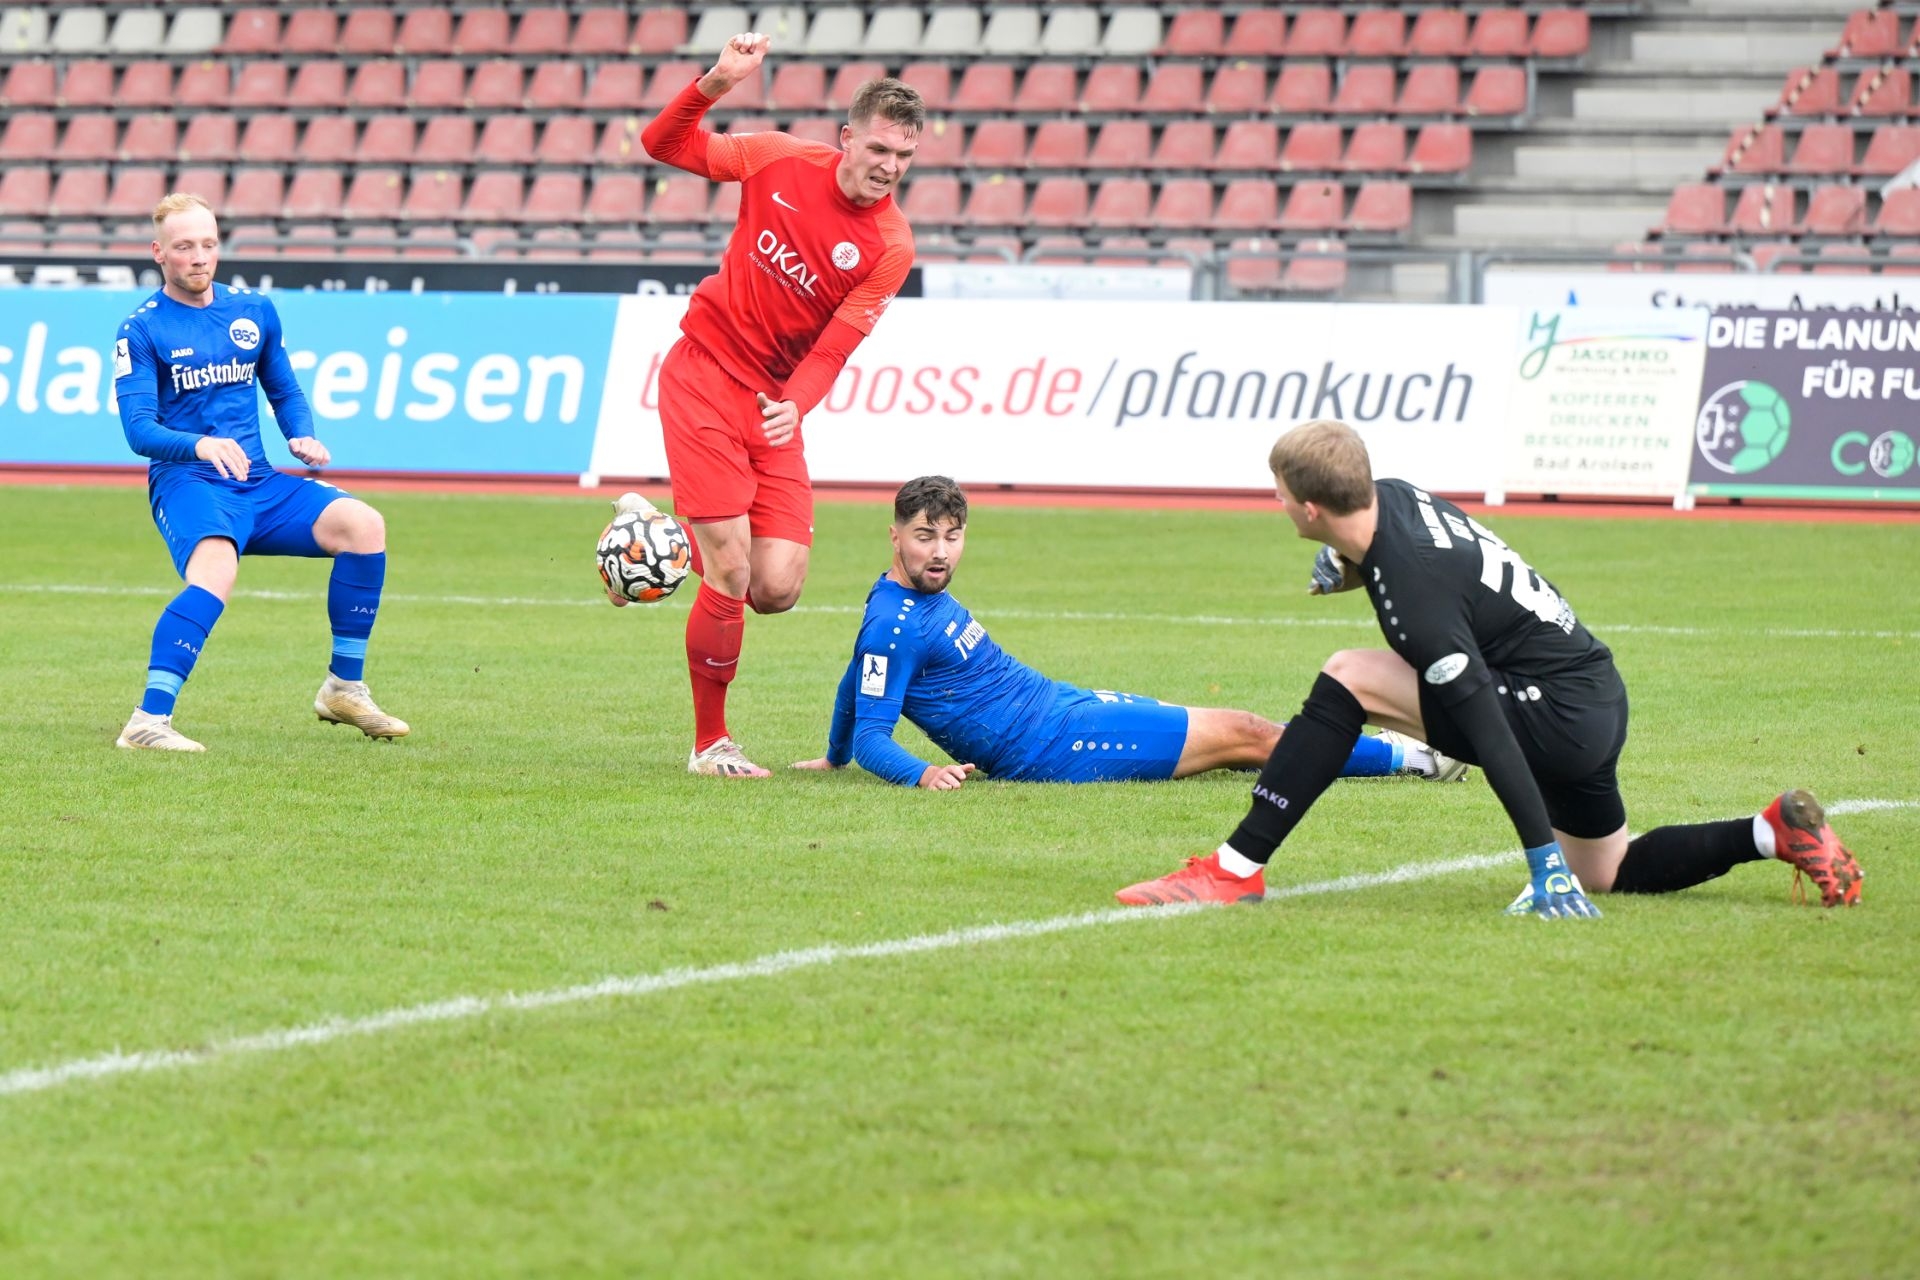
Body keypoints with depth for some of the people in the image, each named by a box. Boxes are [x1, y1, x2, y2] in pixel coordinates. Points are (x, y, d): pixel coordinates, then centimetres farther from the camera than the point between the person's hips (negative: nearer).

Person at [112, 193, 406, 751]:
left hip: (258, 484, 5)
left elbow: (284, 392, 24)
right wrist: (201, 446, -32)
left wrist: (302, 437, 1)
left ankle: (344, 688, -3)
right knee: (216, 573, -36)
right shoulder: (141, 331, -3)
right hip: (185, 484, -5)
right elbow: (139, 428, -12)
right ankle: (148, 721, -39)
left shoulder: (255, 311, 14)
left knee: (362, 525, -16)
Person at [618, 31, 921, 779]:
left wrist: (795, 405, -33)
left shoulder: (890, 248, -7)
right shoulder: (782, 163, -6)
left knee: (778, 590, -6)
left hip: (774, 402, 3)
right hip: (704, 374, -3)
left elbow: (832, 349, -13)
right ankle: (710, 744, 6)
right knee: (731, 576, -11)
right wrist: (714, 85, -16)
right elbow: (665, 146, 2)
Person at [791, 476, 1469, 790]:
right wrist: (922, 772, -41)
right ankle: (1405, 756, 7)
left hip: (1060, 705, 9)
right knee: (1243, 734, -4)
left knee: (1234, 731, 15)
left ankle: (1403, 751, 28)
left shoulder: (919, 596, 9)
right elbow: (871, 738, -22)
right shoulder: (895, 625, -20)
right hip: (1050, 746, -9)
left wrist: (833, 758, 38)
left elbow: (855, 681, 24)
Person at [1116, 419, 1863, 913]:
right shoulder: (1394, 497, 0)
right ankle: (1776, 832, 14)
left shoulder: (1413, 595, -26)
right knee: (1609, 874, 27)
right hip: (1598, 698, 10)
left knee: (1349, 681, -16)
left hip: (1560, 715, -10)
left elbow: (1490, 731, -29)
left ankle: (1236, 869, -14)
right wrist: (1347, 562, 10)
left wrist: (1545, 862, -29)